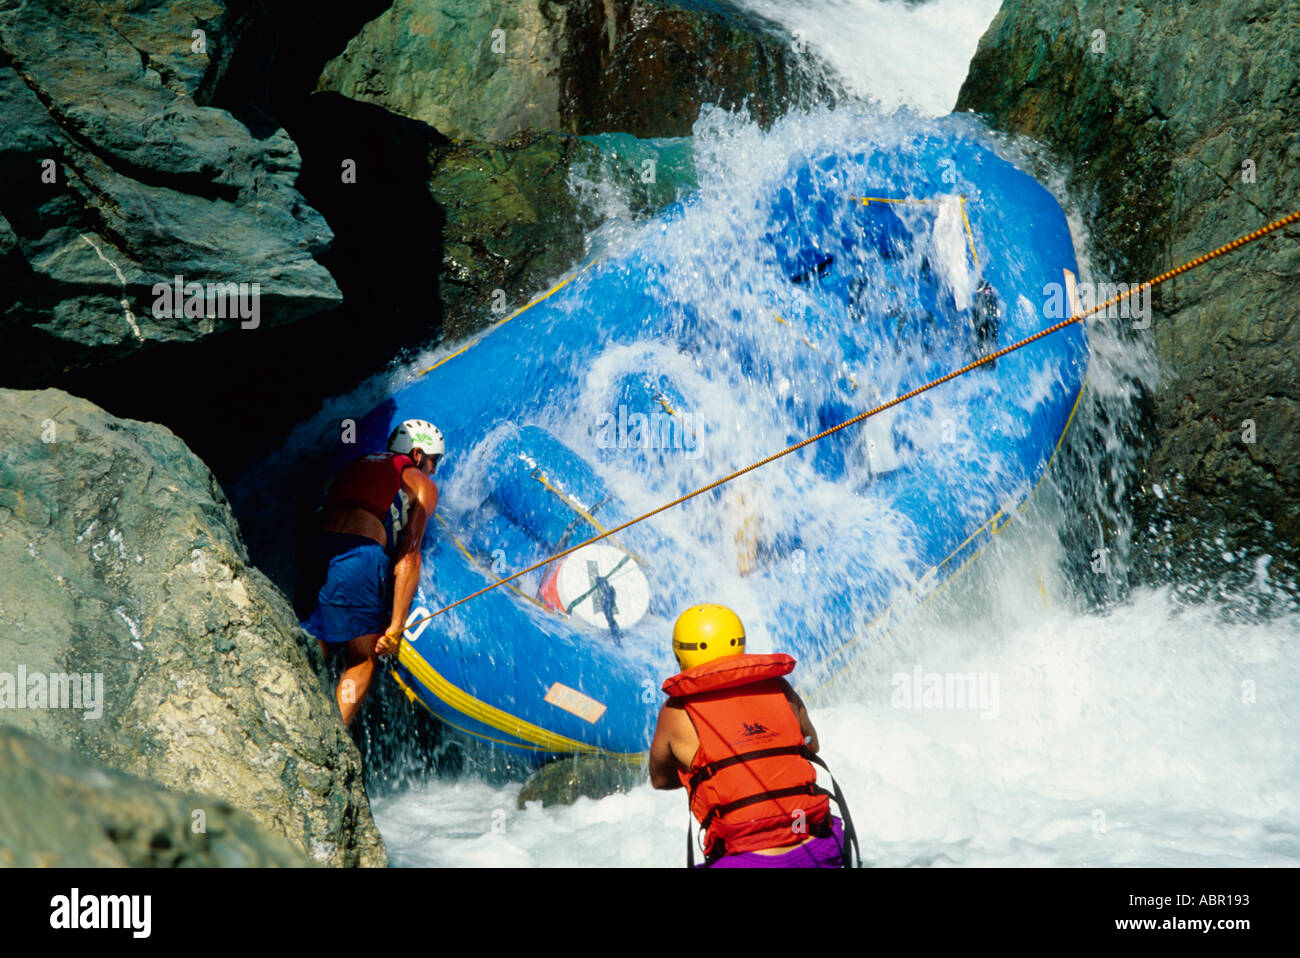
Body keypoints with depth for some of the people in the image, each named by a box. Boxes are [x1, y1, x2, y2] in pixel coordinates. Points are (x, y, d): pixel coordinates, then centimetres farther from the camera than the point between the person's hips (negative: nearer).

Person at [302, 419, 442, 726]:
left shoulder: (356, 467, 33)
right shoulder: (422, 485, 18)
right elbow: (408, 557, 8)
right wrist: (396, 627, 3)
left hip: (310, 548, 4)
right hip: (359, 554, -4)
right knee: (362, 661, 12)